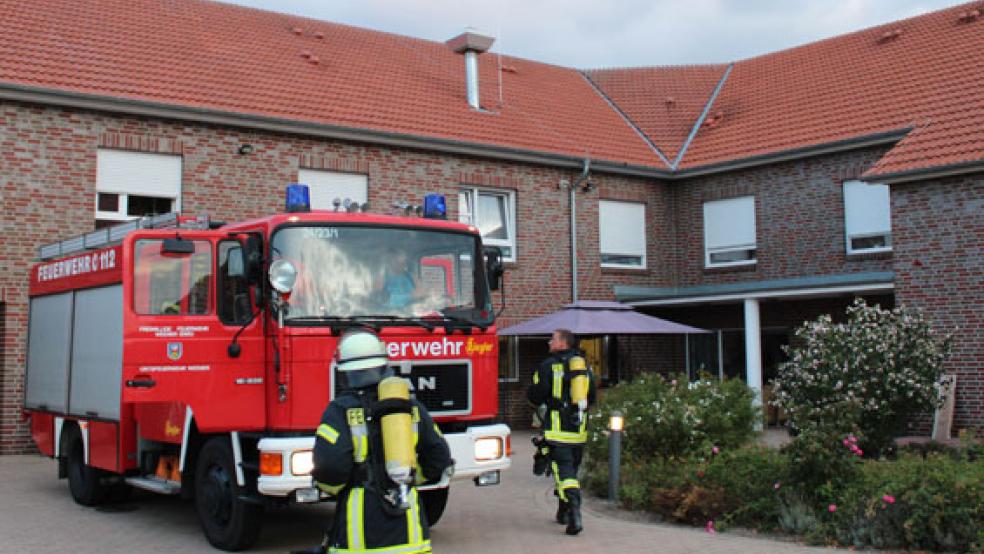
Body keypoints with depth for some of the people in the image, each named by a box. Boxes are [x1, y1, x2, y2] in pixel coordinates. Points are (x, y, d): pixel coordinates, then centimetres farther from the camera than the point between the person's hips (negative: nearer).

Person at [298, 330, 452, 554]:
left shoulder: (341, 411, -8)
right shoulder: (411, 407, 6)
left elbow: (330, 464, -19)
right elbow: (439, 458, 11)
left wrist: (332, 487, 2)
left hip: (359, 534, -4)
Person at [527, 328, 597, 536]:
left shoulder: (548, 366, -8)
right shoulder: (585, 366, 11)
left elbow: (535, 397, -8)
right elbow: (591, 398, 17)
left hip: (558, 429, -6)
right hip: (580, 429, 6)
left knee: (564, 471, -7)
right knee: (571, 469, 19)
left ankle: (575, 515, -23)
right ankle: (564, 513, 31)